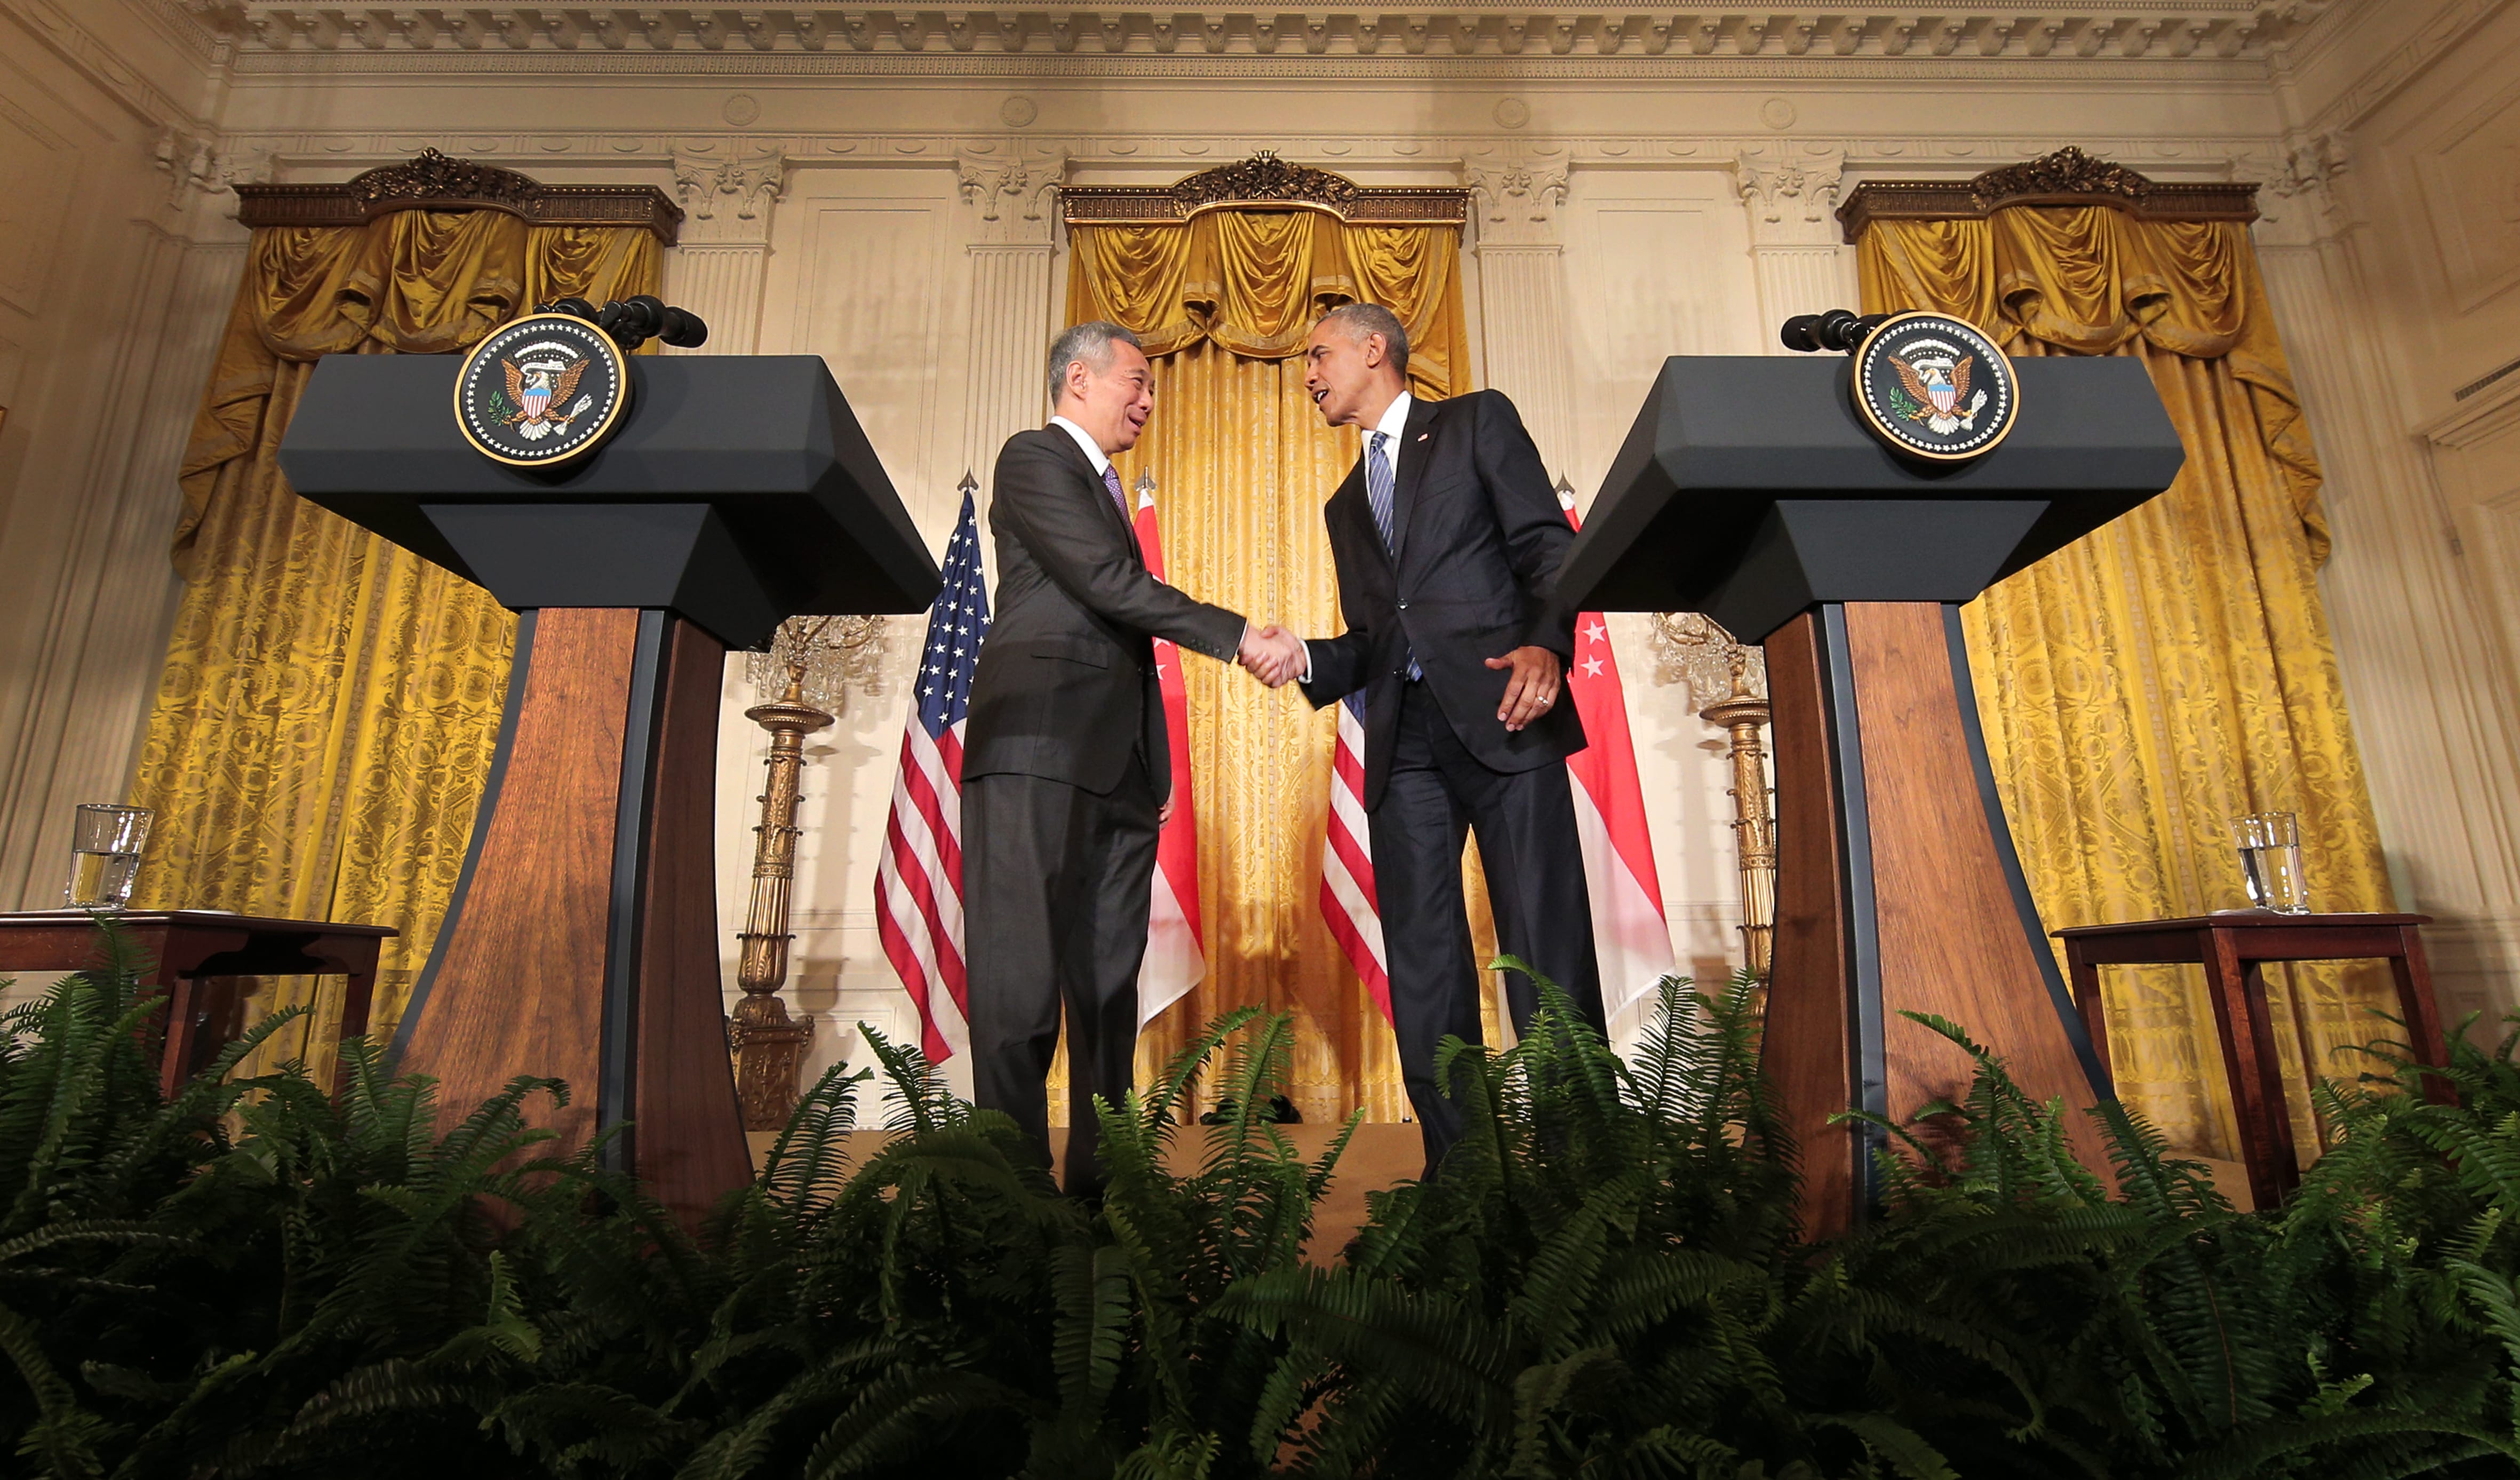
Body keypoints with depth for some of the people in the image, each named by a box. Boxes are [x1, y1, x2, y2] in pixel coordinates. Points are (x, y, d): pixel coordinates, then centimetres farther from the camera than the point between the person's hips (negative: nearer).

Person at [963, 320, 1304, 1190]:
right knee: (1023, 974, -10)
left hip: (1117, 760, 9)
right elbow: (1110, 582, -11)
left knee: (1109, 979, 6)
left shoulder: (1106, 490, 30)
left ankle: (1101, 1174, 13)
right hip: (1040, 745, -8)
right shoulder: (1034, 457, 4)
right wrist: (1238, 637, -10)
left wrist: (1155, 766, 19)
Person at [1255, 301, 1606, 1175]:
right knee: (1422, 967, 2)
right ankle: (1455, 1166, 10)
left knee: (1547, 953, -7)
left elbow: (1548, 545, 1)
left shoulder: (1477, 422, 13)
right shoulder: (1346, 504, 28)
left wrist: (1546, 643, -18)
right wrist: (1303, 659, 3)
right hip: (1402, 743, 5)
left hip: (1502, 716, -5)